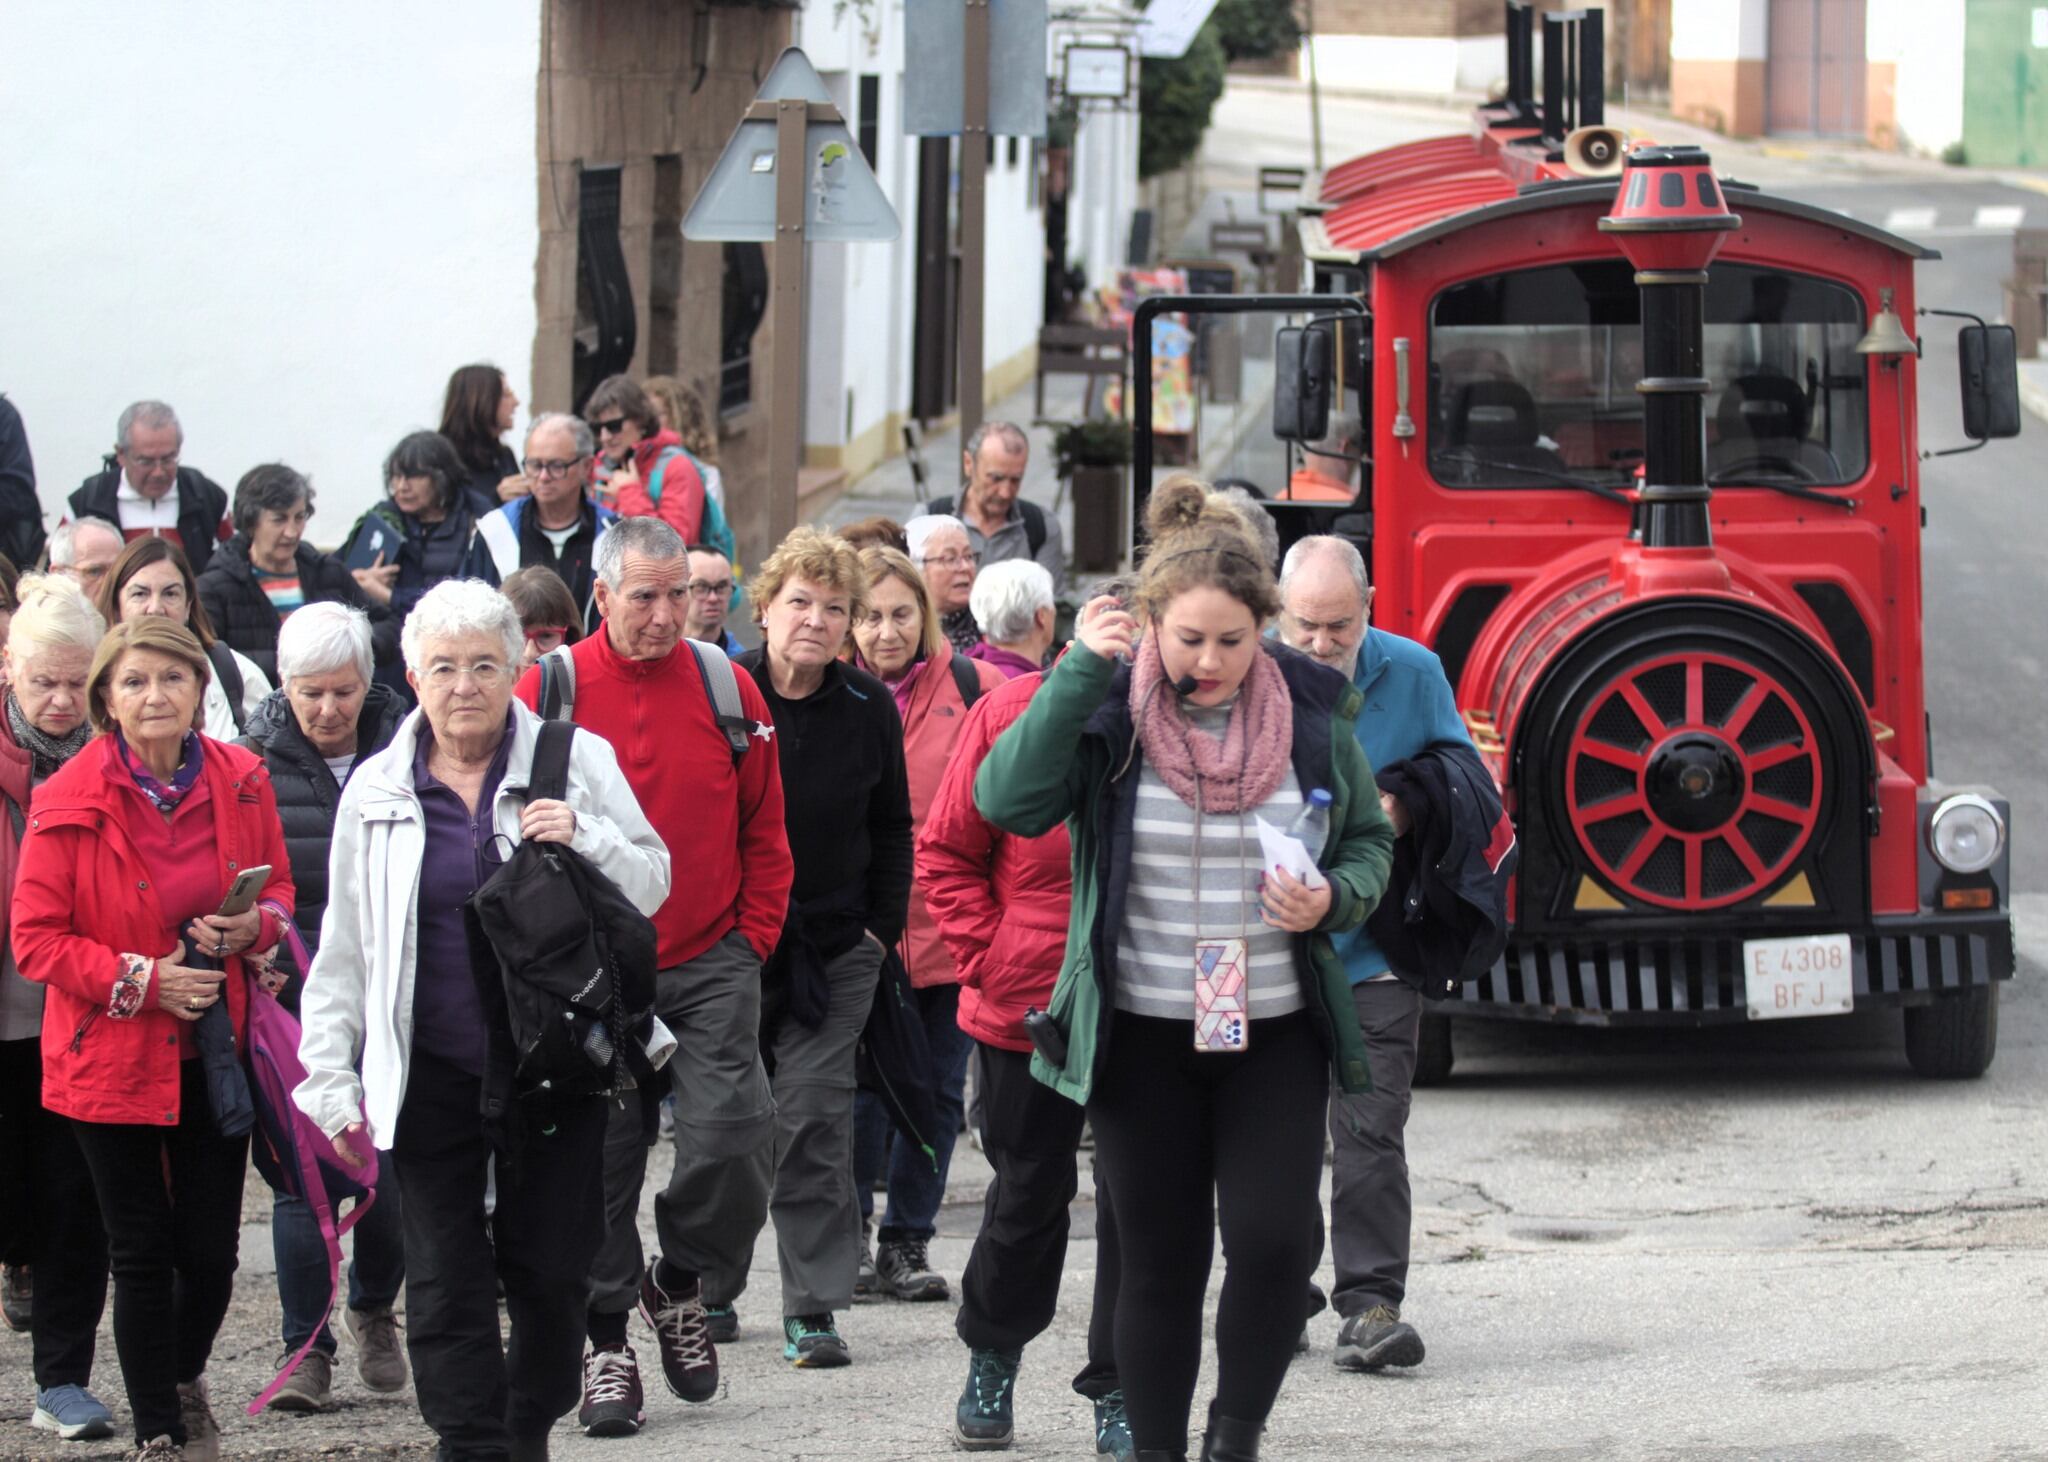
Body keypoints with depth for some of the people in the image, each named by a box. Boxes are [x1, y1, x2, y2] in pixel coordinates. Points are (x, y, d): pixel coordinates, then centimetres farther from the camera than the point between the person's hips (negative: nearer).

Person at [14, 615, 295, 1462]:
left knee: (212, 1246, 8)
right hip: (111, 1055, -3)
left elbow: (279, 890, 12)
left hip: (214, 1048, 3)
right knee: (141, 1252, 5)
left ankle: (186, 1379, 38)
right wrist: (142, 980, -18)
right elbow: (35, 940, -10)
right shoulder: (69, 803, -13)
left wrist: (253, 926, -11)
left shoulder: (241, 782, -2)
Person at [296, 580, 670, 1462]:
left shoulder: (576, 762, 2)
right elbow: (344, 948, 12)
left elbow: (651, 885, 5)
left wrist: (586, 839, -14)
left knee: (549, 1270, 6)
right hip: (431, 1074, 1)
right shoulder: (377, 792, 6)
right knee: (445, 1283, -1)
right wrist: (330, 1074, 8)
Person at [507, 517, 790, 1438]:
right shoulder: (549, 691, -3)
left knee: (732, 1136, -12)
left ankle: (680, 1282, 15)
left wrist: (753, 937, 4)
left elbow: (764, 832, 11)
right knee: (599, 1160, 2)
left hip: (712, 965, 1)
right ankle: (606, 1342, 14)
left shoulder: (725, 689, 3)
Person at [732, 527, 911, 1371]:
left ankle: (814, 1309, -4)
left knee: (814, 1122, -7)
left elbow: (891, 828, 14)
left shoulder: (869, 709, 3)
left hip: (834, 947, 1)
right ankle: (711, 1290, 24)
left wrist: (882, 927, 6)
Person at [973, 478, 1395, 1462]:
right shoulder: (1109, 709, -5)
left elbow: (1370, 840, 13)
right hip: (1143, 1033, -1)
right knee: (1162, 1261, 4)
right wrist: (1079, 673, -23)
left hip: (1274, 1030, 1)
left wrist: (1335, 898, -9)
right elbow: (1006, 801, -19)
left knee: (1273, 1240, -12)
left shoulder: (1311, 710, 1)